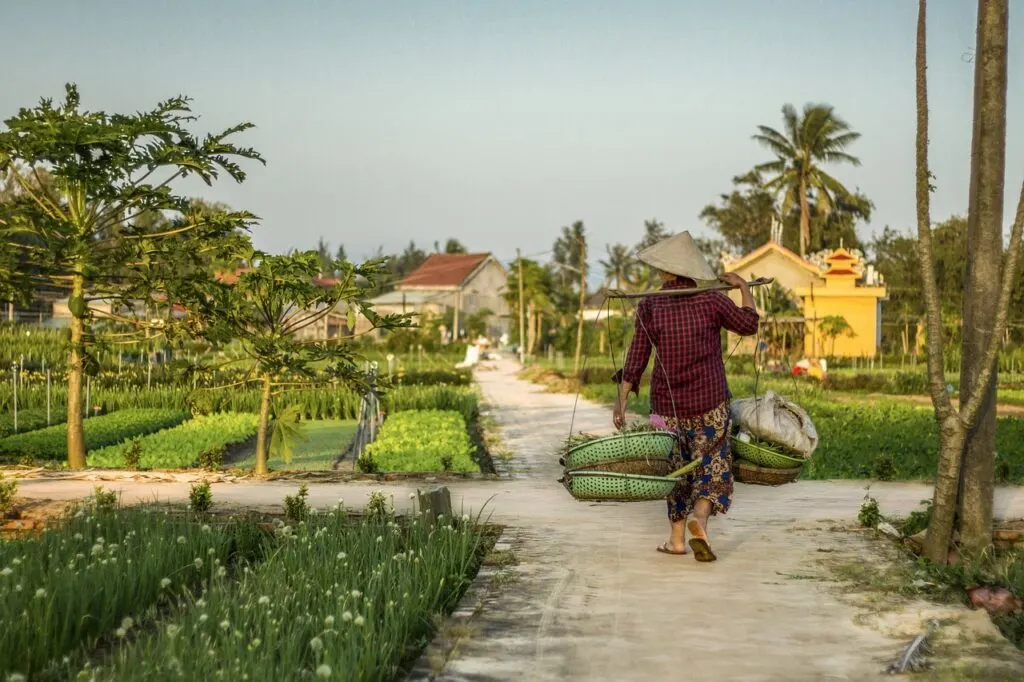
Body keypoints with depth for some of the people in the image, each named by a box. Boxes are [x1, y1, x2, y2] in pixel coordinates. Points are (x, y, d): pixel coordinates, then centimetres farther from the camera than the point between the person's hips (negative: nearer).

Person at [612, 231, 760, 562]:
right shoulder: (712, 301, -8)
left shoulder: (650, 306, -6)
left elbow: (636, 359, -6)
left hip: (666, 404, 1)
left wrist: (621, 402, 0)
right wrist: (743, 286, 21)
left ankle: (677, 538, 19)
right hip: (710, 404, -1)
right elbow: (749, 324, 7)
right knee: (713, 468, 7)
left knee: (676, 469, 17)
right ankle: (699, 518, -19)